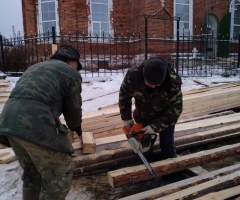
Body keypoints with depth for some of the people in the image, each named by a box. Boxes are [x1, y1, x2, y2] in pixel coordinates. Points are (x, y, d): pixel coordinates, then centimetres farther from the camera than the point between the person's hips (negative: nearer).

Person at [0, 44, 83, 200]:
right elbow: (73, 107, 8)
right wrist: (76, 126, 31)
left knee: (32, 172, 26)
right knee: (60, 174, 8)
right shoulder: (71, 73, 8)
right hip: (36, 125, -8)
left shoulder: (36, 67, 32)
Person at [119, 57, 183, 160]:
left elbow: (175, 110, -24)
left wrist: (155, 127, -26)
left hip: (165, 118, -2)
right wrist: (126, 118, -7)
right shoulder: (132, 76, -30)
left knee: (167, 146, 2)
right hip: (142, 118, 2)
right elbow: (124, 95, -10)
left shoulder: (173, 84, -36)